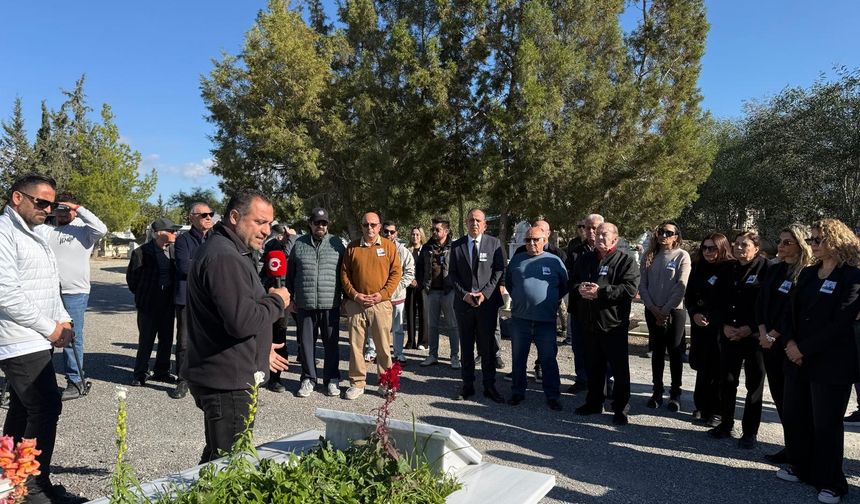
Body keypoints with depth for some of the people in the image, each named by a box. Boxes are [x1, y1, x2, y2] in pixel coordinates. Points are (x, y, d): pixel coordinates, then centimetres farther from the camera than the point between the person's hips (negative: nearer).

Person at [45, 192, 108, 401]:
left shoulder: (83, 230, -2)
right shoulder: (48, 232, 14)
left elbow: (101, 229, -23)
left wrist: (79, 209, -17)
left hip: (75, 293, -6)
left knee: (72, 338, 0)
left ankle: (75, 382, 9)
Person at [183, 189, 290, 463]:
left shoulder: (227, 251, 16)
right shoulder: (223, 258, -21)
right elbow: (243, 321, -29)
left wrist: (261, 347, 25)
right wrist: (277, 301, -12)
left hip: (226, 377, 11)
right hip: (227, 381, -11)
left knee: (217, 458, 22)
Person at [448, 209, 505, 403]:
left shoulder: (494, 243, 3)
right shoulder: (456, 246, 6)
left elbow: (499, 271, -1)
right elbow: (452, 274, 5)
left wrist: (484, 293, -11)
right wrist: (464, 294, -8)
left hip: (487, 302, -1)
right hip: (463, 302, 2)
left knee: (488, 347, 4)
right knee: (466, 346, 9)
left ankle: (489, 386, 15)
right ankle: (467, 385, 19)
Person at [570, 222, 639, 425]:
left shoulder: (625, 261, -5)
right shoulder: (585, 259, 13)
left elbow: (630, 288, -18)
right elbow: (571, 283, 13)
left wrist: (600, 292, -22)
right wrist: (579, 288, -11)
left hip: (614, 324, -5)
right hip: (589, 323, 5)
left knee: (620, 368, 3)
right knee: (593, 366, 16)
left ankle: (620, 408, 15)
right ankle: (594, 402, 30)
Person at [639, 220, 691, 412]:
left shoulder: (682, 256, -5)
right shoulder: (650, 256, 6)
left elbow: (681, 288, -11)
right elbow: (642, 285, 3)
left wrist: (665, 310, -13)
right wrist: (653, 308, -9)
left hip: (674, 311, -3)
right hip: (652, 312, 4)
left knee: (675, 353, 5)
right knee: (657, 352, 10)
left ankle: (675, 393, 15)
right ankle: (657, 391, 19)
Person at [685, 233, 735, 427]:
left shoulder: (732, 269, -7)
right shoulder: (698, 268, 9)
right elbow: (689, 295, 12)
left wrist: (711, 318, -13)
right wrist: (694, 313, -5)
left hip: (721, 327, -5)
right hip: (699, 325, 5)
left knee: (718, 368, 1)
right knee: (702, 366, 11)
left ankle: (717, 411, 12)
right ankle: (701, 406, 23)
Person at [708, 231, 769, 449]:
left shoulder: (766, 269, -7)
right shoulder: (729, 271, 10)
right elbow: (719, 302, 10)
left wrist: (750, 328, -16)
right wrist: (724, 325, -4)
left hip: (754, 336, -5)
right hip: (729, 335, 5)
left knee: (754, 385, 5)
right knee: (727, 381, 10)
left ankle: (750, 432, 14)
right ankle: (725, 424, 23)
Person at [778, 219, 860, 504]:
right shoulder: (808, 273, 11)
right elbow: (793, 310, 10)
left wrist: (804, 349, -16)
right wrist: (790, 342, -6)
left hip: (831, 364, -6)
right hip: (798, 359, 7)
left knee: (825, 424, 3)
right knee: (793, 416, 12)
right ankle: (801, 467, 31)